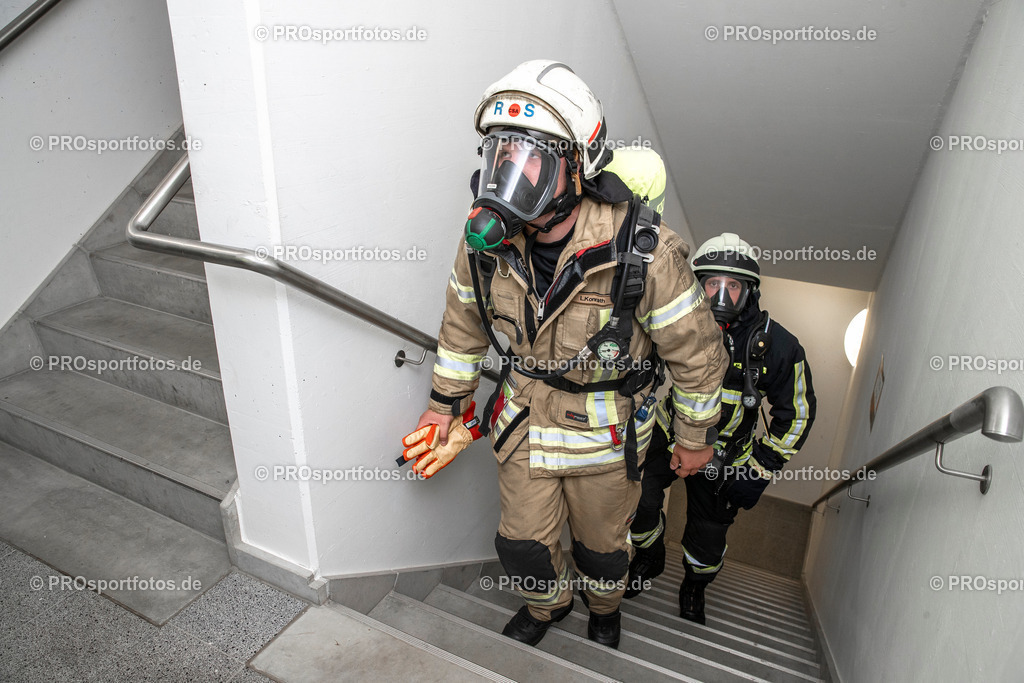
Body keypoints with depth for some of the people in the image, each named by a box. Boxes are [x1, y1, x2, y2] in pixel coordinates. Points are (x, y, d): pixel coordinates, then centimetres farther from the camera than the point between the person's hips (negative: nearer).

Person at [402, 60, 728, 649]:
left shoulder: (641, 251, -30)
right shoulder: (487, 239, -17)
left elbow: (698, 351, -16)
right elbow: (464, 322, 3)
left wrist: (696, 437, -4)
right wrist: (446, 404, 11)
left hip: (606, 433, -3)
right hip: (524, 420, 3)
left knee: (601, 542, 22)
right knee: (522, 542, 17)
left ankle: (605, 609, 59)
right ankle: (548, 603, 54)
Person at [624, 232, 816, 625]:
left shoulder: (775, 346, -16)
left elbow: (796, 413, -4)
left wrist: (761, 469, -7)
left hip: (725, 454, 0)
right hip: (670, 431, 0)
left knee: (709, 535, 7)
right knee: (638, 495, -18)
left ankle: (694, 590, 42)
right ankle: (649, 558, 15)